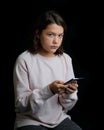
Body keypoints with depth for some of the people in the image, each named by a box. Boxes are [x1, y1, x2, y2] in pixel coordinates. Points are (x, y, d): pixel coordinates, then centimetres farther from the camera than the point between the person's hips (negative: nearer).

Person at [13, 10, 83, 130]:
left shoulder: (66, 59, 1)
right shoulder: (24, 60, -11)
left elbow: (67, 106, 4)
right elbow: (21, 104, -12)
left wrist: (69, 93, -18)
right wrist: (49, 90, -26)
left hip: (60, 119, 4)